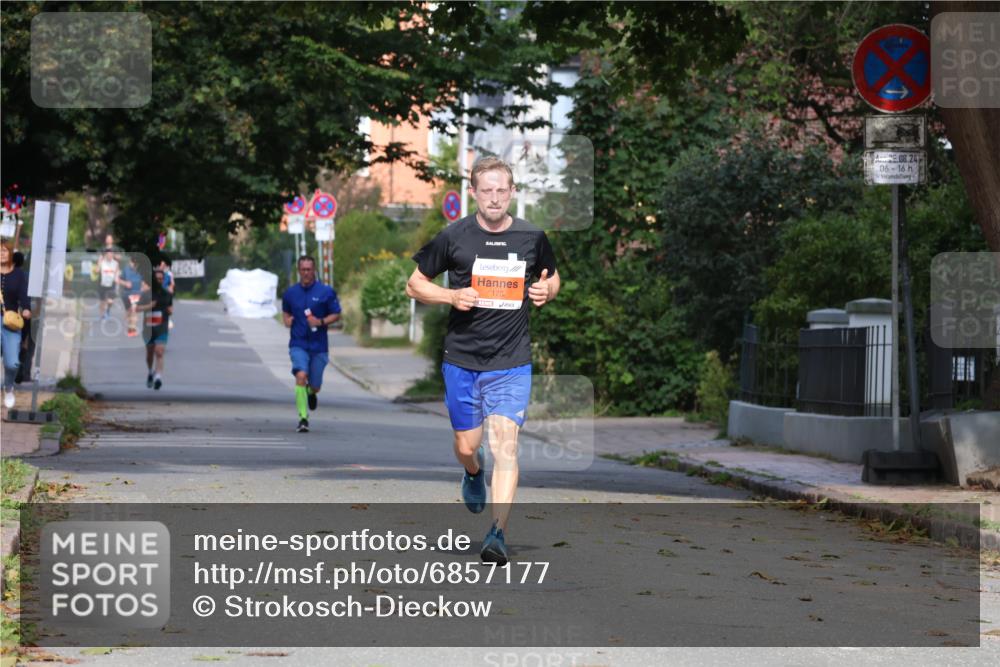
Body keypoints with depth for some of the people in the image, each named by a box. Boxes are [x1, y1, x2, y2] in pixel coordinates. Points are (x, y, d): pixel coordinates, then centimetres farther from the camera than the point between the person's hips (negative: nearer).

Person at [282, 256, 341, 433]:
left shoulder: (326, 292, -3)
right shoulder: (290, 293, 4)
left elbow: (336, 315, 1)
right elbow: (285, 311, 22)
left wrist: (320, 322, -15)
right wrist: (287, 320, 0)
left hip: (319, 345, 0)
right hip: (298, 344, 0)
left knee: (315, 386, 6)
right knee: (301, 376, -23)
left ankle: (311, 393, 46)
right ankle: (303, 418, -20)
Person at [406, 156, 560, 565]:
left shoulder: (531, 237, 1)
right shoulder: (454, 237, -4)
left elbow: (552, 277, 20)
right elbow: (415, 284, 5)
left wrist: (546, 290, -4)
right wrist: (451, 296, -12)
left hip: (512, 363, -1)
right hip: (462, 359, 1)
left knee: (505, 446, -13)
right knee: (466, 447, 10)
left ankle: (497, 533, -12)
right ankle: (473, 474, 47)